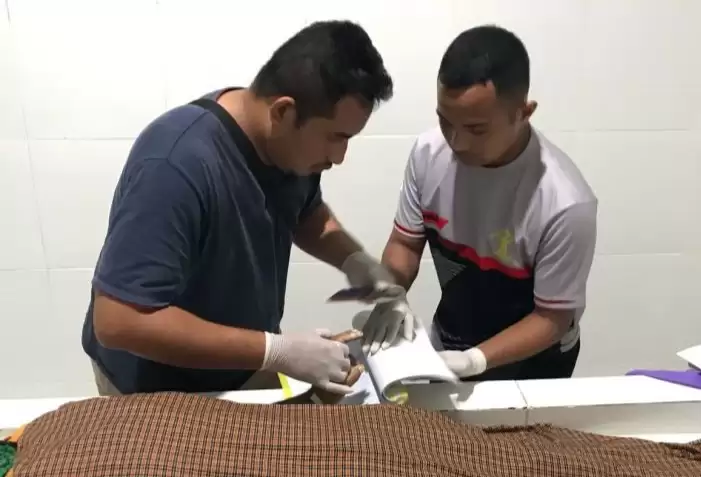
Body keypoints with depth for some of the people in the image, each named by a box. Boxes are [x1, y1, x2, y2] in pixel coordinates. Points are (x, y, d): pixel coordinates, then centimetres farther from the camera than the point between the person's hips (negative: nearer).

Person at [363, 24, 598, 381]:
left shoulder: (564, 203, -32)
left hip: (530, 364, -3)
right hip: (447, 343, 4)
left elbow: (552, 319, -20)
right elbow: (405, 243, -6)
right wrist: (391, 297, -24)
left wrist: (475, 361, -33)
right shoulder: (428, 152, -20)